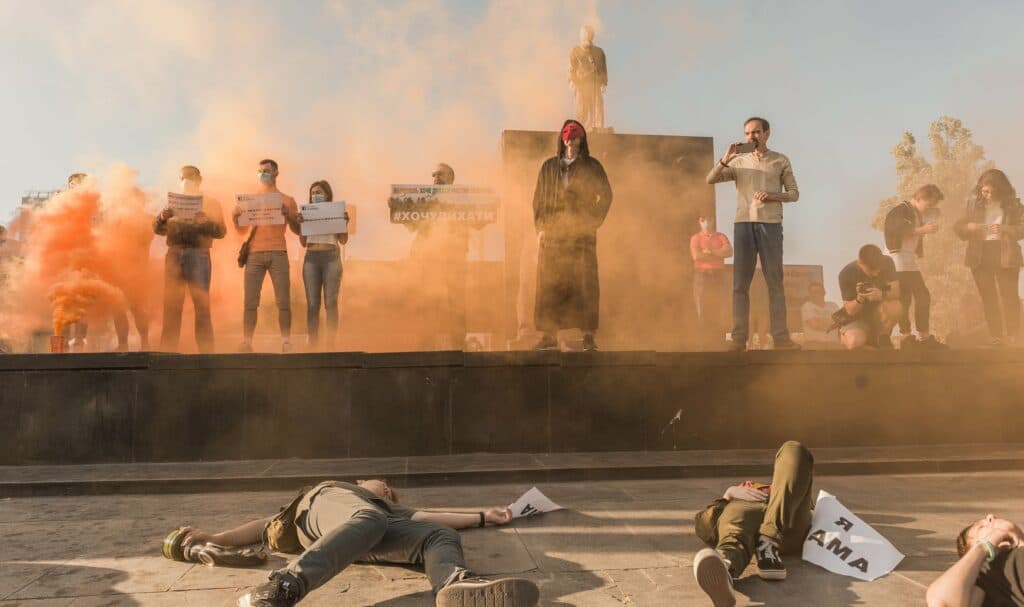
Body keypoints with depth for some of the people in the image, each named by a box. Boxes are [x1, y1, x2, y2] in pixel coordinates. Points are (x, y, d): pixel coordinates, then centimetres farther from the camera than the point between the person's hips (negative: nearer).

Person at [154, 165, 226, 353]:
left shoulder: (211, 202, 12)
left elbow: (221, 231, 1)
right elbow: (158, 229, 14)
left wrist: (205, 221, -18)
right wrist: (163, 217, -7)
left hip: (198, 255, -3)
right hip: (174, 255, 3)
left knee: (202, 306, -7)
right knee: (171, 306, -2)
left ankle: (206, 352, -6)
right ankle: (167, 351, 1)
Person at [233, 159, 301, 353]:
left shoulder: (287, 200, 13)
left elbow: (297, 230, 10)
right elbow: (241, 229, 17)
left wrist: (288, 214, -8)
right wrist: (235, 216, -3)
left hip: (278, 254, -1)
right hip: (254, 254, 2)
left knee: (283, 301, -6)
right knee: (250, 302, -5)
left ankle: (286, 342, -3)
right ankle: (246, 342, -4)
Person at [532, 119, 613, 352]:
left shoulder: (591, 166, 11)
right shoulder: (549, 166, 17)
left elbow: (605, 196, 9)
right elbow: (538, 199, 16)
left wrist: (593, 223, -1)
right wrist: (540, 227, 5)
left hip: (582, 234, -2)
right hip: (552, 234, 2)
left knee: (585, 284, -7)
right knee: (548, 285, -3)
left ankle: (588, 336, -4)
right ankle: (549, 336, 2)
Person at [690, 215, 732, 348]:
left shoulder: (721, 236, 11)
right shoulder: (696, 238, 6)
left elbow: (729, 251, -5)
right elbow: (696, 256, -10)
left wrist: (710, 252, -10)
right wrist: (718, 254, -5)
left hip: (718, 274, 2)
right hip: (701, 275, -1)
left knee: (718, 309, -2)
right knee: (703, 309, -4)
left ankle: (719, 339, 0)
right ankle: (705, 341, -2)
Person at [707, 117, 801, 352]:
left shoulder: (780, 161, 9)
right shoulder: (738, 161, 12)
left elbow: (794, 193, 8)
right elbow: (710, 179, 3)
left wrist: (771, 195, -10)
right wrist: (726, 158, -9)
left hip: (770, 224, -1)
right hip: (743, 224, 1)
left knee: (775, 282, -1)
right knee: (740, 283, -1)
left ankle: (780, 337, 1)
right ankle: (739, 338, 1)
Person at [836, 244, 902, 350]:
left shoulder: (887, 263, -12)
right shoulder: (847, 274, -19)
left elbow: (896, 292, -19)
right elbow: (850, 311, -16)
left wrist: (882, 295, -41)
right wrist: (859, 299, -38)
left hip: (879, 314, 3)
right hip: (858, 317, -2)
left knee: (894, 306, -33)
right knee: (853, 343, -34)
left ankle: (882, 338, -6)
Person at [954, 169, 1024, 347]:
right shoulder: (974, 204, 4)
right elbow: (958, 227, 8)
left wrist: (1005, 229, -21)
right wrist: (968, 227, -13)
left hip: (1005, 256, -2)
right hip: (980, 256, 2)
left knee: (1009, 296, -2)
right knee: (988, 298, 7)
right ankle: (996, 336, 14)